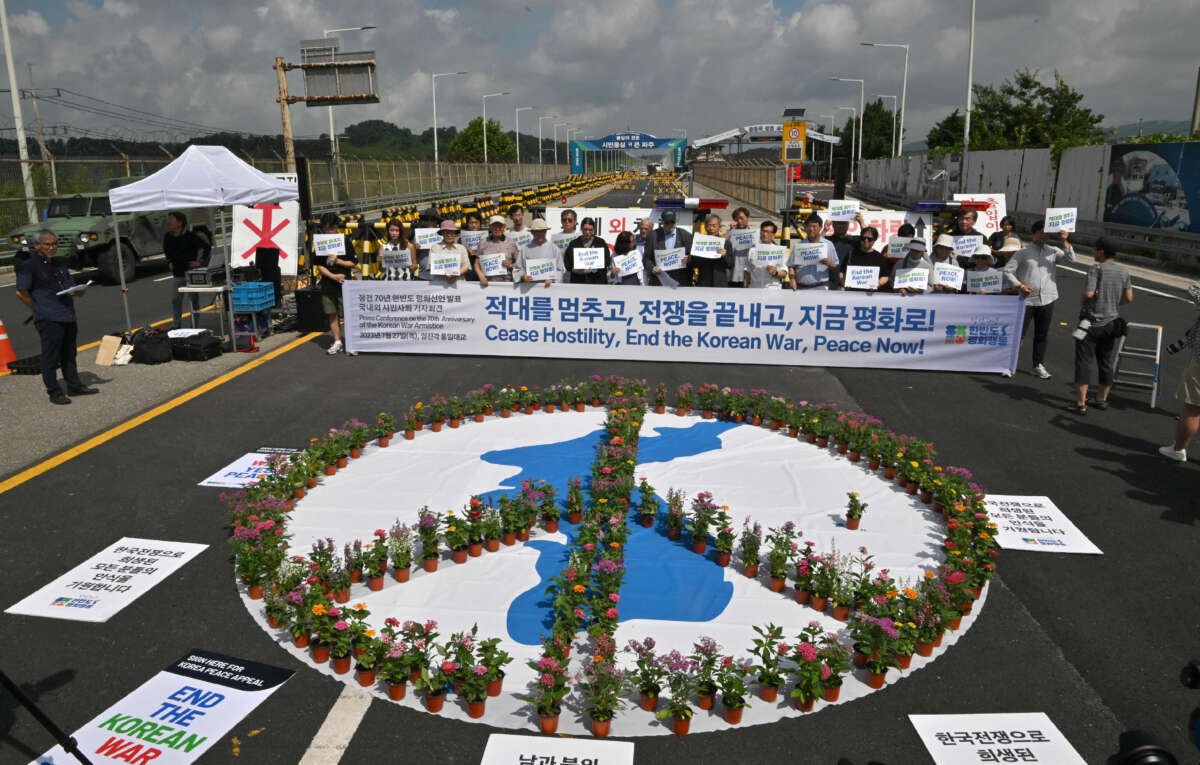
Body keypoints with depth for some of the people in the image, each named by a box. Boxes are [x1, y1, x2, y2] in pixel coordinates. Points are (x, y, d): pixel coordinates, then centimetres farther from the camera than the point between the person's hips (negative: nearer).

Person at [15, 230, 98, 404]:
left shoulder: (60, 263, 15)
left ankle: (74, 386, 26)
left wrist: (78, 290, 1)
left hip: (68, 316, 7)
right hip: (49, 320, -7)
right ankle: (54, 392, 4)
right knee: (51, 357, -2)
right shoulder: (29, 267, -7)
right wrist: (39, 310, -6)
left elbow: (70, 286, 23)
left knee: (69, 354, 16)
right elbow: (21, 292, -10)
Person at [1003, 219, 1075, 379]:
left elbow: (1070, 259, -5)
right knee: (1019, 333, -2)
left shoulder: (1052, 251, 7)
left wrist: (1065, 242, -17)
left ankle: (1038, 366, 21)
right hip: (1027, 299, -3)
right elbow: (1007, 271, -2)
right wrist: (1019, 286, -13)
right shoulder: (1023, 252, 0)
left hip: (1047, 300, 3)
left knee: (1042, 335, 11)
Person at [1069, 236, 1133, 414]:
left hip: (1092, 321, -7)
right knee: (1105, 361, 16)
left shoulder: (1096, 269, -13)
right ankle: (1101, 399, 27)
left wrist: (1083, 298, -1)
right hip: (1112, 322, 7)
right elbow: (1129, 298, 4)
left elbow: (1089, 293, -22)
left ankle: (1080, 403, -7)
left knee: (1083, 361, -4)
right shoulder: (1124, 271, 6)